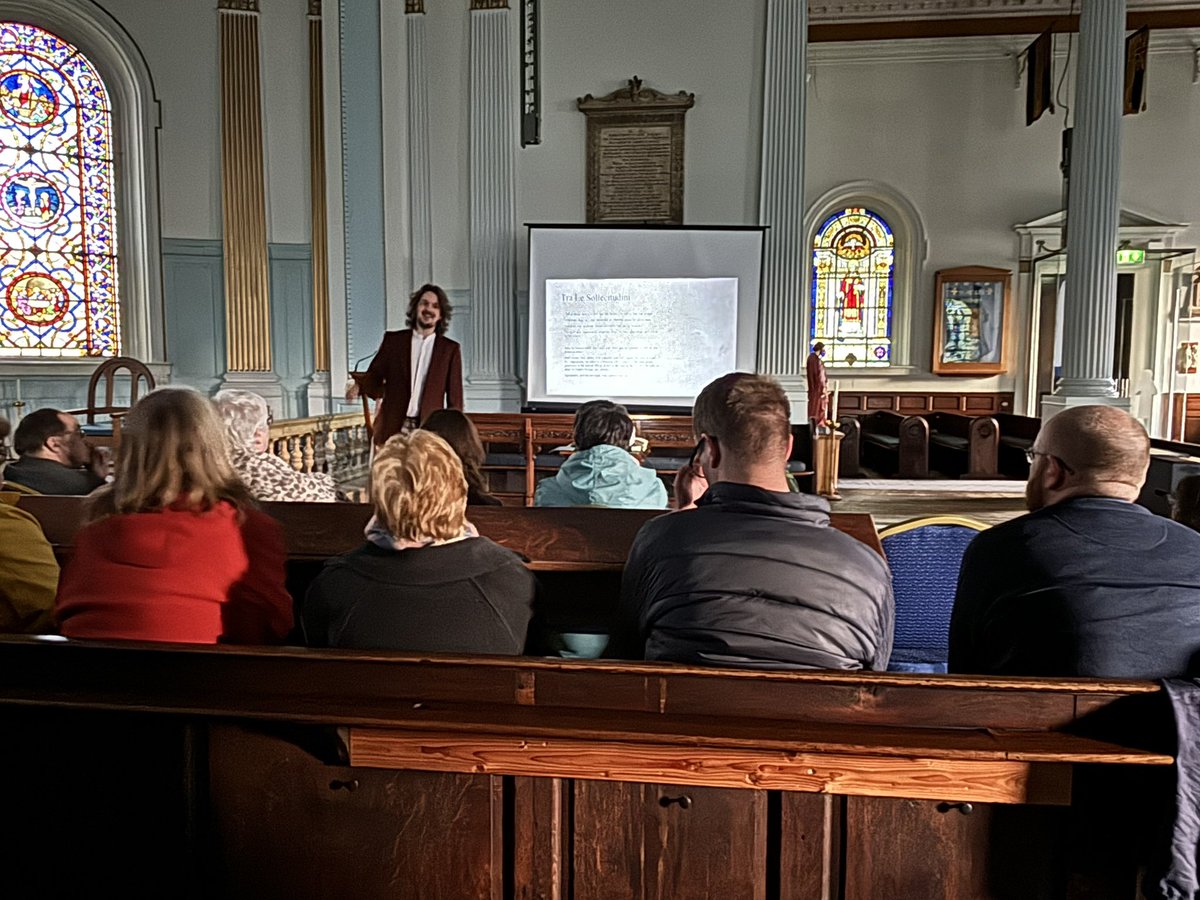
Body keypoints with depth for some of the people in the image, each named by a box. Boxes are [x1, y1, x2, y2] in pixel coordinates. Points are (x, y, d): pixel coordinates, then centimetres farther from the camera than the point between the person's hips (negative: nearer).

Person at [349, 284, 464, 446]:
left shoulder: (450, 349, 6)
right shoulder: (393, 340, 8)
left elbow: (455, 398, 6)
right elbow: (375, 376, 10)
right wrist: (358, 386, -12)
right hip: (392, 429, 1)